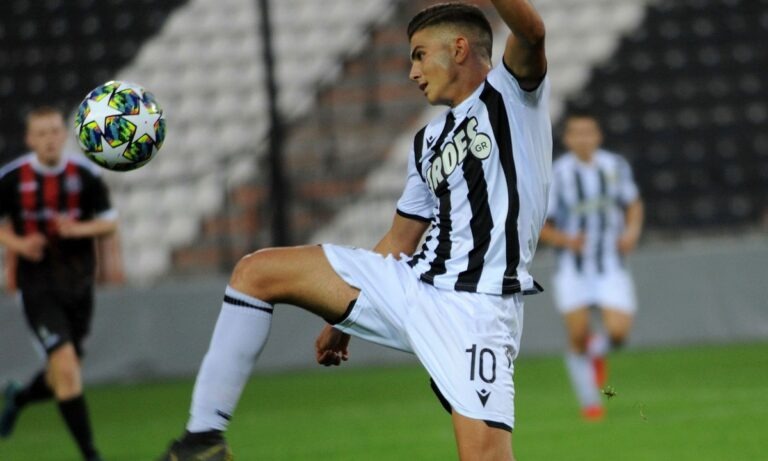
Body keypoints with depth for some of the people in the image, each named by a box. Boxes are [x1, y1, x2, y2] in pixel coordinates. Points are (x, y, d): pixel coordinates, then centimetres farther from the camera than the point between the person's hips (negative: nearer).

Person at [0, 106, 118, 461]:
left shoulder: (85, 174, -2)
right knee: (66, 366, -18)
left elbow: (109, 221, 5)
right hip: (38, 286, -3)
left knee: (62, 377, 12)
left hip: (78, 285, 3)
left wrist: (81, 229, -15)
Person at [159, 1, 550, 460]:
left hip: (475, 308, -8)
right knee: (256, 271, 4)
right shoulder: (429, 141, 22)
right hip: (412, 284, 8)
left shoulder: (512, 92, 1)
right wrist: (345, 319, 28)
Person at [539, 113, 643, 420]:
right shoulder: (557, 175, -8)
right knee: (577, 336, -7)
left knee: (618, 332, -13)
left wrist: (632, 230, -3)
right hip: (572, 269, -2)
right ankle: (589, 402, 13)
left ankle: (598, 349, 25)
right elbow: (541, 227, -3)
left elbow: (633, 204, 16)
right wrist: (565, 240, -21)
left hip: (611, 267, 2)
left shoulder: (615, 166, 1)